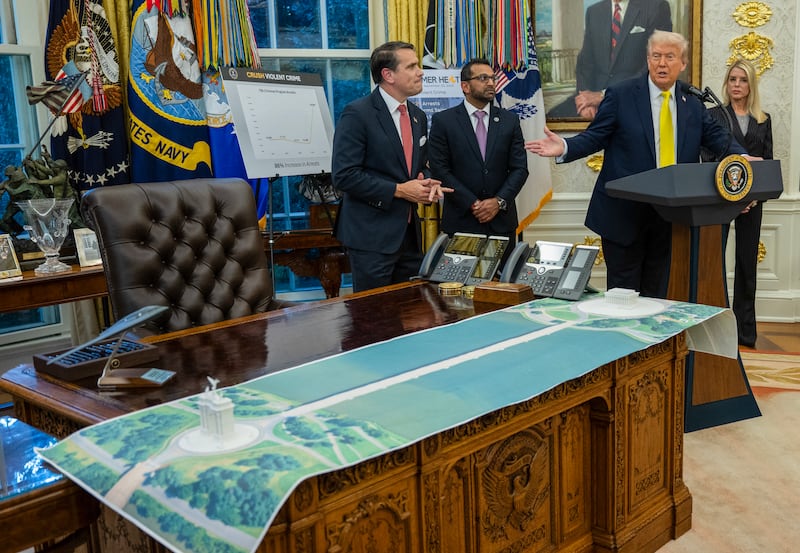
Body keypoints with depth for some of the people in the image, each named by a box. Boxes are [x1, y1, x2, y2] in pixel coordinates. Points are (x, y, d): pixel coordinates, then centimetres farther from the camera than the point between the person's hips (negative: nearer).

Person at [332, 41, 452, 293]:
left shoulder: (418, 116, 13)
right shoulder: (358, 113, -11)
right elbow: (344, 175, -17)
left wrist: (428, 185, -1)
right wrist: (398, 190, -17)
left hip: (410, 232, 7)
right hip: (372, 234, -7)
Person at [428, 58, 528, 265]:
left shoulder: (509, 120, 8)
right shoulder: (443, 121, 0)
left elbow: (519, 168, 5)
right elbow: (440, 170, -6)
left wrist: (499, 201, -9)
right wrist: (473, 204, -11)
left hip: (502, 220, 3)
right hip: (461, 221, -2)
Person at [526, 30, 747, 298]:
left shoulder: (693, 101, 9)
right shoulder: (620, 95, -3)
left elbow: (717, 135, 7)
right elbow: (595, 137, -5)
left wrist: (744, 158, -11)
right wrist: (564, 148, -23)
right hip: (625, 212, -4)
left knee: (656, 291, 14)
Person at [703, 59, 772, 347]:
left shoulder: (763, 120, 13)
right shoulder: (714, 115, 3)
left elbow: (768, 161, 9)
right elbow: (707, 158, -4)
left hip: (752, 198, 3)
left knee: (747, 259, 6)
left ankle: (745, 329, 13)